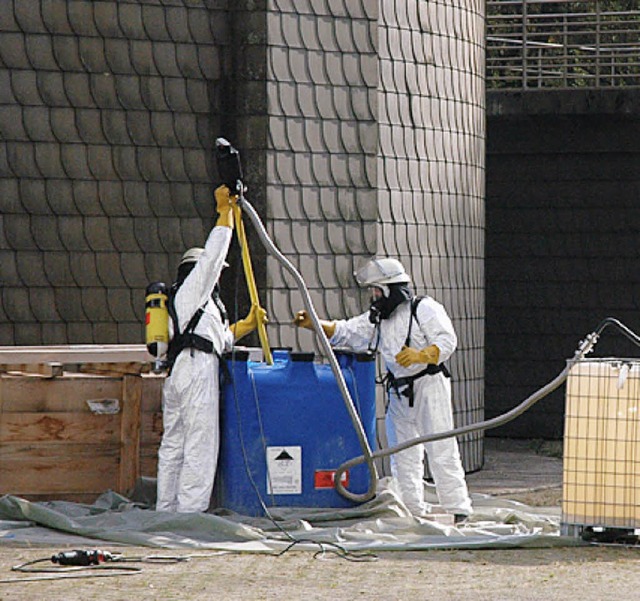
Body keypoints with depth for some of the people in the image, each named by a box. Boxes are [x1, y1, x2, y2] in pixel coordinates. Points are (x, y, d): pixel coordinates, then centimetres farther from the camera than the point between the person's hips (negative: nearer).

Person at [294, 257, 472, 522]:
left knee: (441, 450, -9)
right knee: (402, 453, 7)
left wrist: (420, 355, -30)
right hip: (398, 390, 8)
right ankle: (412, 510, 14)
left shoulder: (425, 309, -7)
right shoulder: (377, 319, 15)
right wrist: (314, 324, -1)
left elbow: (447, 340, -16)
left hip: (429, 384, -8)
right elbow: (344, 332, 12)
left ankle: (458, 510, -8)